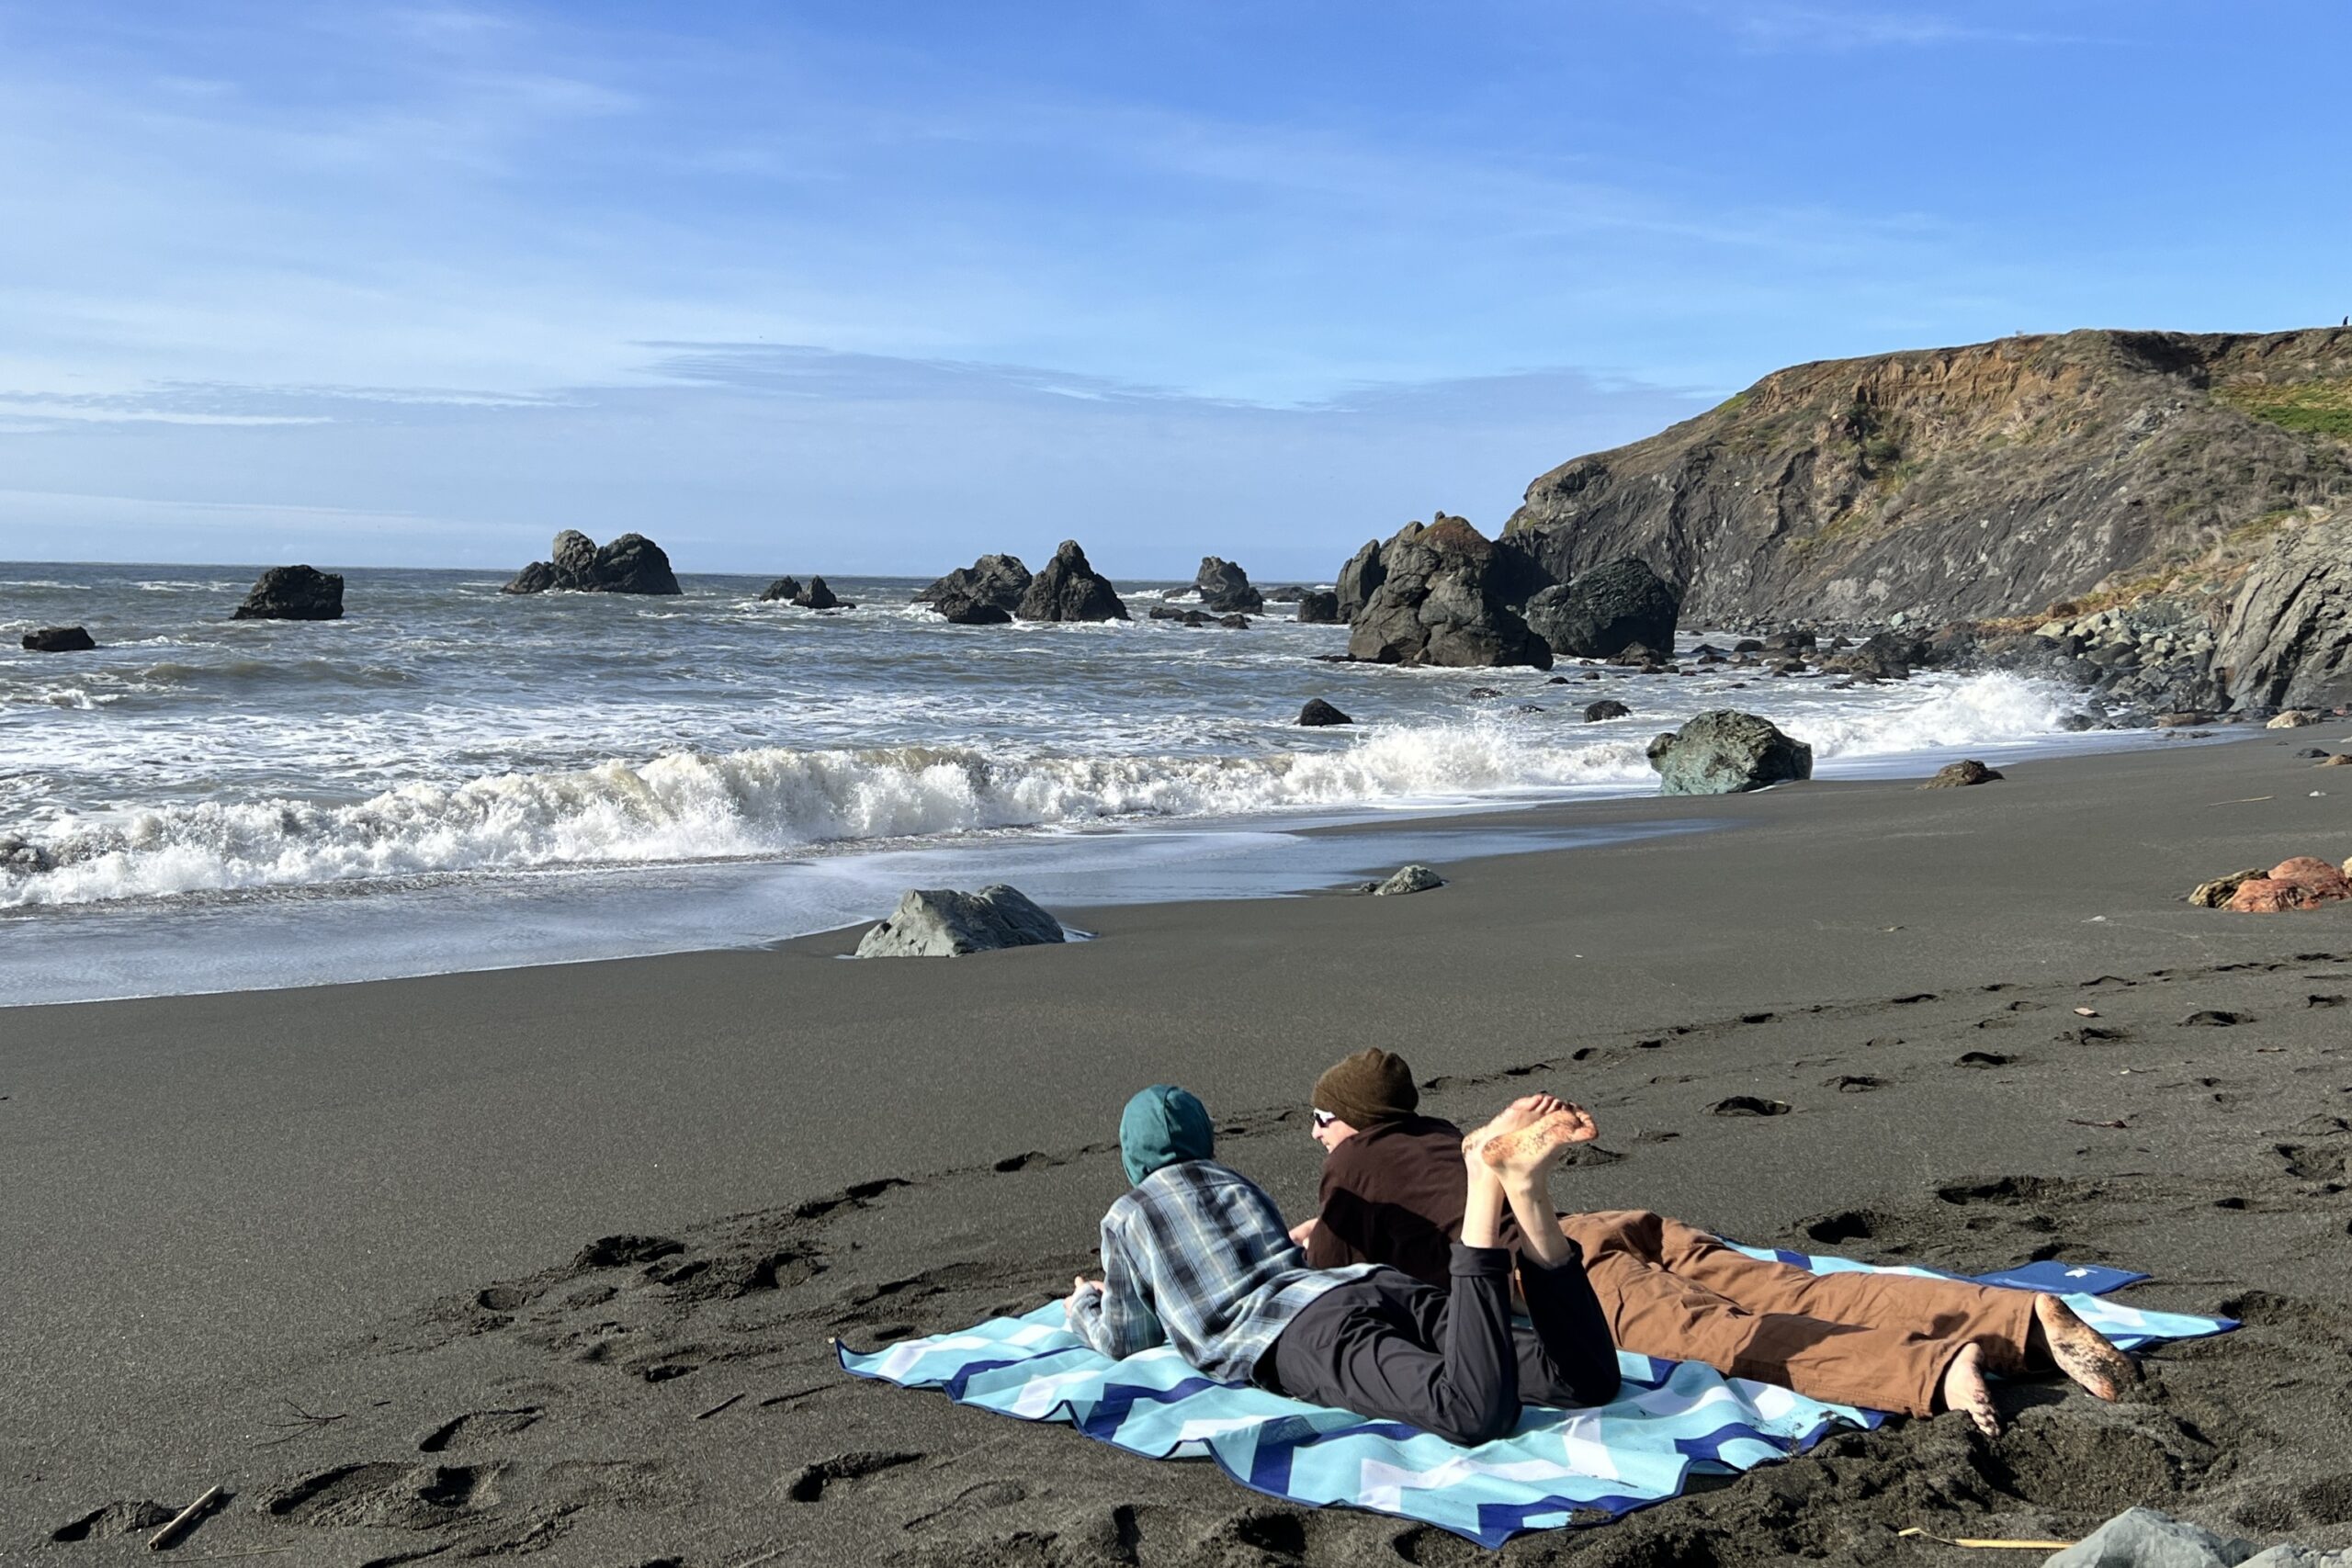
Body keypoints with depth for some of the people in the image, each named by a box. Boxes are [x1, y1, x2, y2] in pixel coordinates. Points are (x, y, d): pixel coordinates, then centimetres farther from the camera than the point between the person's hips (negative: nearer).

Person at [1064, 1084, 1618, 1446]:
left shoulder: (1126, 1216, 21)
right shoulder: (1237, 1183, 36)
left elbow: (1127, 1339, 27)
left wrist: (1082, 1308, 49)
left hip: (1298, 1334, -6)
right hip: (1384, 1286, 6)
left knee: (1475, 1413, -35)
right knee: (1588, 1379, -12)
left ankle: (1486, 1189, -44)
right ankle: (1522, 1193, -31)